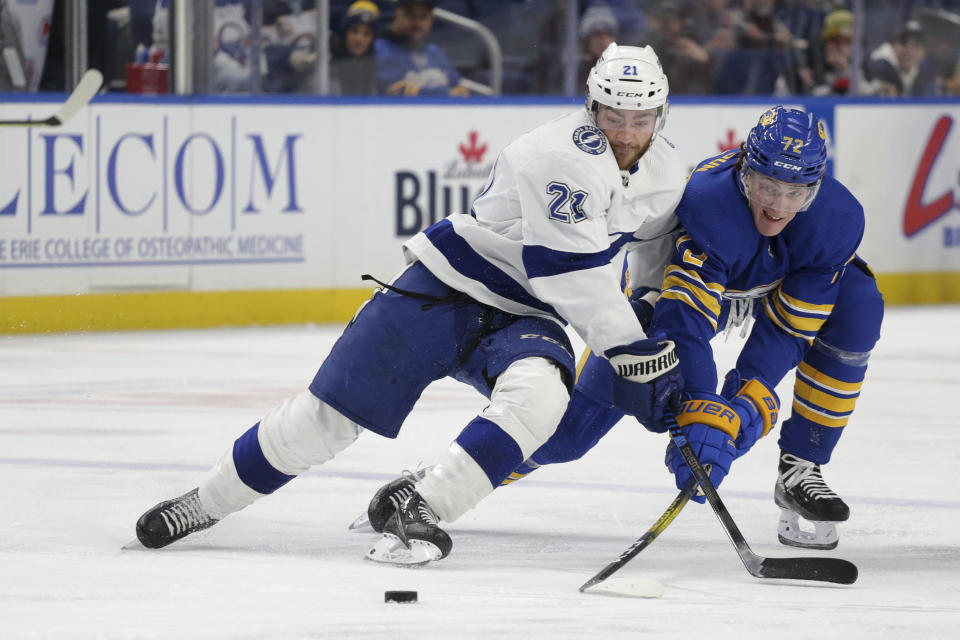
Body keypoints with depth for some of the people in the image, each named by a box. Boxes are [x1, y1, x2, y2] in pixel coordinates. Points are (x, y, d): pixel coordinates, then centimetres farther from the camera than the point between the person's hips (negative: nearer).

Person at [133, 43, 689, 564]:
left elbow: (656, 258, 23)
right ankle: (206, 502, 13)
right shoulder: (566, 153, -22)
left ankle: (423, 515, -27)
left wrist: (663, 341, 19)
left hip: (523, 319, 5)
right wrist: (630, 351, -23)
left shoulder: (668, 171, 2)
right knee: (331, 410, -5)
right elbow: (570, 270, -25)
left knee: (539, 392, -31)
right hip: (449, 286, -5)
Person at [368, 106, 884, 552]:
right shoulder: (706, 201, -41)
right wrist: (695, 418, -57)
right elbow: (682, 323, -47)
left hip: (777, 287, 3)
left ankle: (800, 471, -11)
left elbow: (784, 335, -30)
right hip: (676, 281, -3)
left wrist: (733, 420, -39)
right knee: (581, 418, -12)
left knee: (857, 306, -24)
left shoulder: (837, 220, -31)